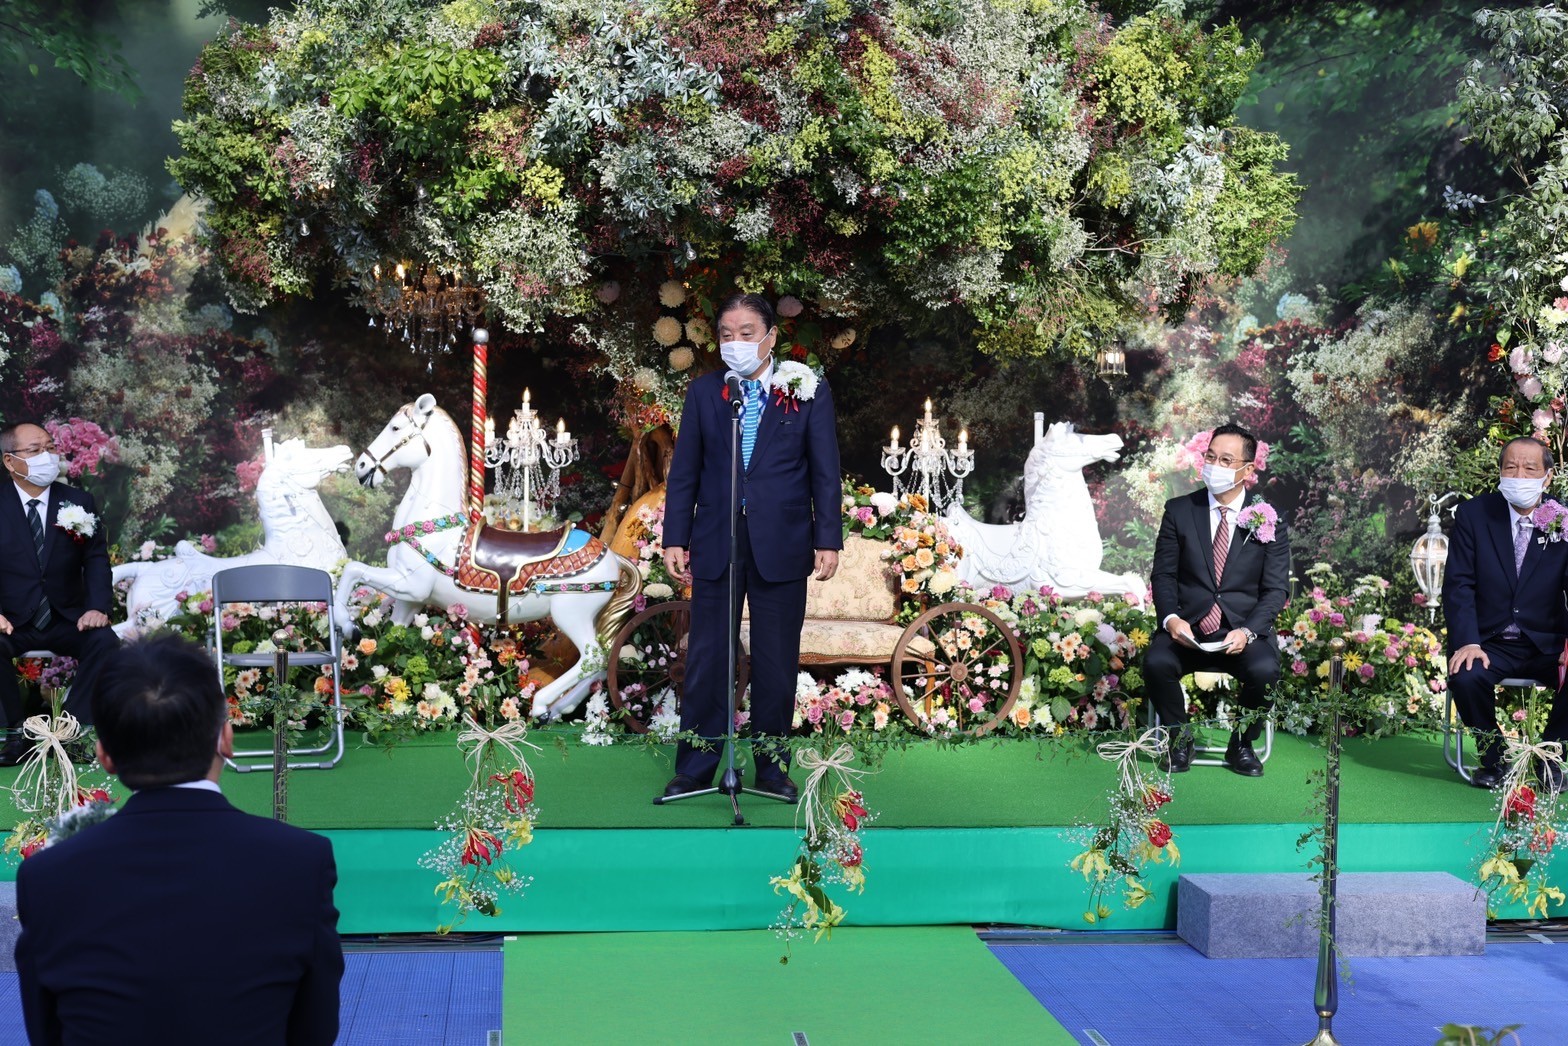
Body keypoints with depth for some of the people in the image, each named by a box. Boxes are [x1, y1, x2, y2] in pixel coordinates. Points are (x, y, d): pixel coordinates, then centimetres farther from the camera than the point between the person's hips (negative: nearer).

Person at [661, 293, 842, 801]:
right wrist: (675, 539, 2)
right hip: (715, 544, 1)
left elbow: (825, 471, 2)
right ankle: (696, 766, 15)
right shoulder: (703, 392, 7)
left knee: (777, 662, 6)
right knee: (706, 658, 4)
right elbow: (684, 470, 7)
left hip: (781, 546, -1)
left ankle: (772, 765, 19)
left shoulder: (807, 392, 2)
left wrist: (828, 539, -5)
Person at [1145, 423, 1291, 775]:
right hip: (1187, 627, 1)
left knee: (1264, 670, -31)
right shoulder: (1179, 510, 6)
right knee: (1156, 663, -29)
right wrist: (1170, 618, -15)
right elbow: (1163, 574, 5)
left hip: (1244, 630, -1)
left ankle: (1242, 744, -1)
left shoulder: (1268, 519, 3)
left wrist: (1247, 632, -17)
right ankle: (1180, 739, -1)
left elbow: (1277, 588, 1)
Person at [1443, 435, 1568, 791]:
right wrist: (1467, 642, -20)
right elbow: (1459, 585, -5)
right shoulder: (1473, 515, 0)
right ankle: (1493, 755, -2)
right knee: (1465, 678, -31)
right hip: (1490, 644, -1)